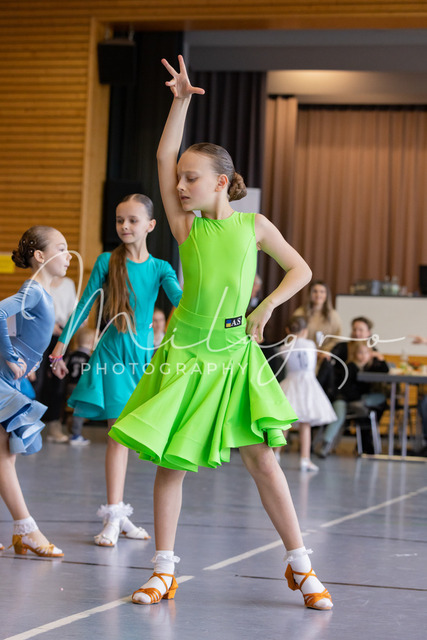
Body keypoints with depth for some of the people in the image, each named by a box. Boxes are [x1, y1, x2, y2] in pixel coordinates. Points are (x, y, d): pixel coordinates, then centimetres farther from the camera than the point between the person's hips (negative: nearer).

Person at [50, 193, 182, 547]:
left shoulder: (160, 268, 4)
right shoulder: (107, 262, 0)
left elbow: (181, 298, -12)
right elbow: (84, 305, 4)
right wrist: (61, 344, 3)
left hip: (144, 353, 2)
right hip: (112, 352, -2)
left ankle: (117, 513, 15)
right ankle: (113, 517, -12)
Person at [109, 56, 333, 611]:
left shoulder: (254, 225, 1)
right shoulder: (187, 227, 2)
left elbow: (300, 270, 9)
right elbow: (164, 154, -4)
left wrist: (267, 306, -5)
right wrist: (181, 100, -7)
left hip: (235, 357, -1)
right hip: (185, 356, 1)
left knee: (260, 458, -2)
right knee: (169, 461, 1)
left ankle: (300, 566, 7)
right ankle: (164, 571, 10)